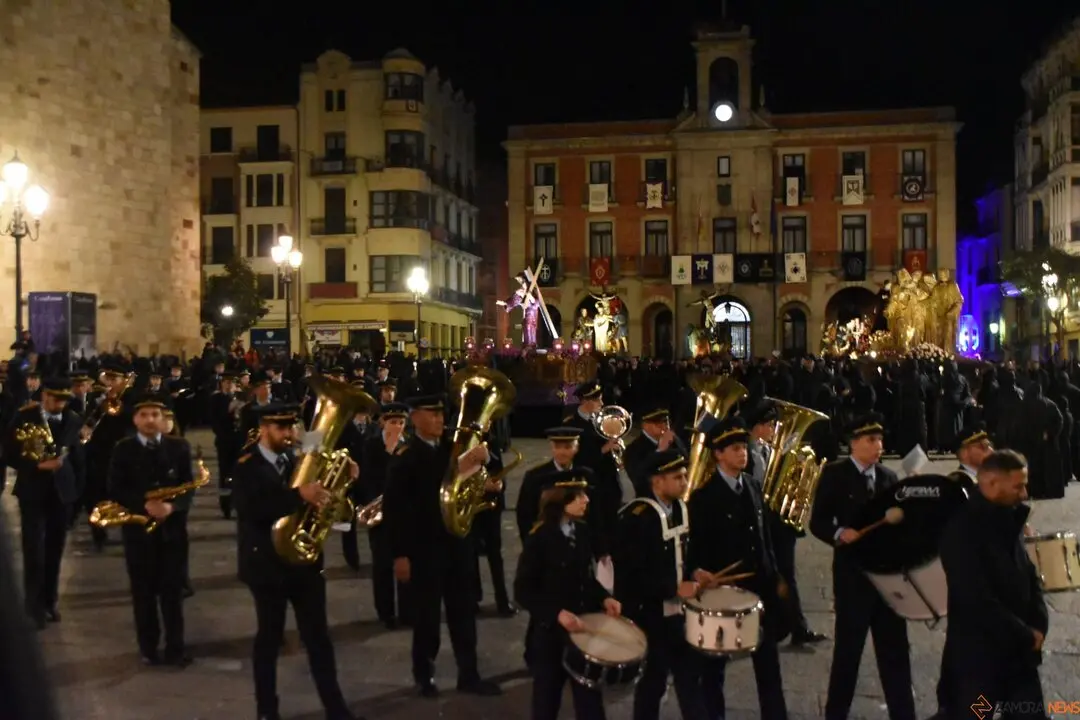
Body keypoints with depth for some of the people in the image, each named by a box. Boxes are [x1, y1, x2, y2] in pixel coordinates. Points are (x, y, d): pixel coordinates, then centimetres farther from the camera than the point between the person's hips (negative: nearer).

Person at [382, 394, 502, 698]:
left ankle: (469, 675, 20)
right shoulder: (405, 455, -10)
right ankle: (424, 675, 25)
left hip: (457, 541, 5)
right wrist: (400, 554, -15)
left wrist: (479, 460, -18)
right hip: (424, 546, -4)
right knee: (426, 613, 8)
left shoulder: (453, 448, 4)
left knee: (464, 609, 10)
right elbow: (393, 506, -12)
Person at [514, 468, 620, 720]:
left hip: (583, 628, 5)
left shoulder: (582, 531, 1)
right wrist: (557, 613, -27)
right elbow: (523, 591, -16)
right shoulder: (539, 538, -16)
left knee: (590, 700, 9)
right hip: (550, 632, -5)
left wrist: (604, 598, -5)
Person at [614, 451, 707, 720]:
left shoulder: (680, 508, 4)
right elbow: (631, 573, -23)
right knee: (653, 680, 7)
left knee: (690, 672, 14)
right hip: (650, 613, -7)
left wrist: (692, 574, 2)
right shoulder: (636, 517, -20)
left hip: (677, 609, 7)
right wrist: (674, 588, -23)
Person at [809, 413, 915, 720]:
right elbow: (817, 522, -8)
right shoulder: (835, 473, -4)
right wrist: (840, 534, -25)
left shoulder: (889, 477, 11)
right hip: (852, 573, -4)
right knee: (848, 648, 5)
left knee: (895, 649, 7)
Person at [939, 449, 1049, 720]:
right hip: (977, 659, -7)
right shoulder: (962, 530, -19)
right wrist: (1027, 636, -13)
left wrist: (1039, 625, -3)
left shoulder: (1008, 523, 7)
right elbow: (979, 602, -23)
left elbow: (1031, 579, 13)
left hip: (1019, 655, 7)